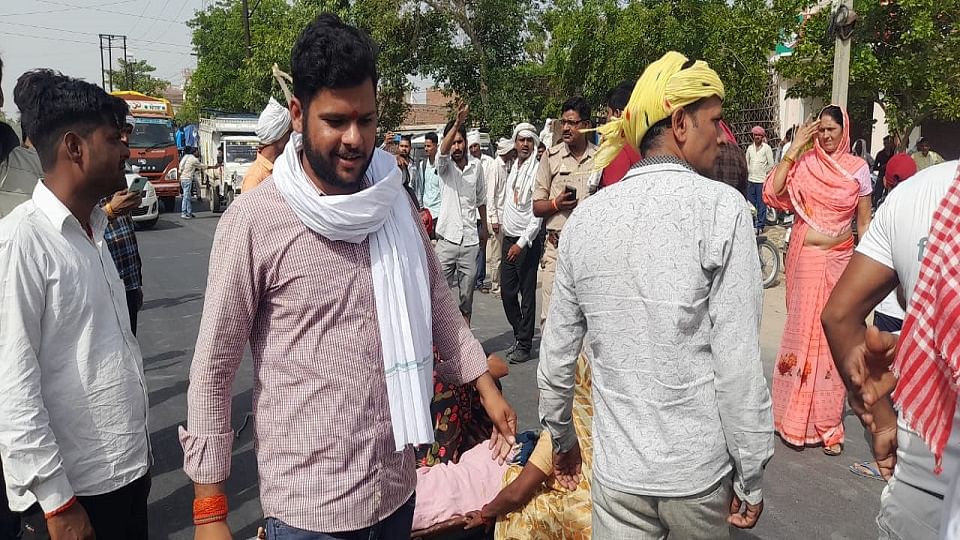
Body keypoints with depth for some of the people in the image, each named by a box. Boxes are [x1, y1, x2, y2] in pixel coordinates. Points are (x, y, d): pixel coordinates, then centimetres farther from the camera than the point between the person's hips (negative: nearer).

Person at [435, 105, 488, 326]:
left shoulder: (476, 166, 7)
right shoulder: (444, 165, 0)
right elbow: (443, 151, -24)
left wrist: (484, 227, 23)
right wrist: (457, 123, -38)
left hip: (470, 240, 2)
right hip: (447, 238, -2)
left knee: (466, 295, 9)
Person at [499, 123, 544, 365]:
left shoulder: (537, 170, -11)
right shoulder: (512, 168, 12)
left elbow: (538, 213, -15)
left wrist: (522, 243, -18)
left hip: (527, 240, -7)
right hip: (508, 237, 7)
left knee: (527, 295, 0)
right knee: (507, 293, 11)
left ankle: (524, 345, 10)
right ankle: (518, 335, 28)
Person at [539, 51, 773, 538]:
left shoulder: (586, 217, -2)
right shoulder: (721, 208, -14)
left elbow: (556, 355, 3)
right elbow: (738, 362, -16)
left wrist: (560, 437, 19)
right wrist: (751, 476, -4)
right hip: (699, 472, -1)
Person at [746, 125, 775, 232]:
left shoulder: (766, 148, -3)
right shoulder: (750, 148, 10)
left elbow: (771, 164, -2)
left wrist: (763, 172, 0)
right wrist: (749, 172, 8)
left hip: (761, 180, -4)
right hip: (750, 180, 5)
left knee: (761, 204, -2)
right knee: (750, 204, 7)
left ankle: (760, 226, 4)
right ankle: (752, 224, 16)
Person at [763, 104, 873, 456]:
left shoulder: (858, 168, 1)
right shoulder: (804, 164, 0)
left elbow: (865, 222, 5)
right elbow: (773, 194, -15)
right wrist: (794, 149, -13)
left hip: (838, 260, 0)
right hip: (803, 259, 0)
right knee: (801, 331, 7)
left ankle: (828, 425, 18)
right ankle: (795, 418, 21)